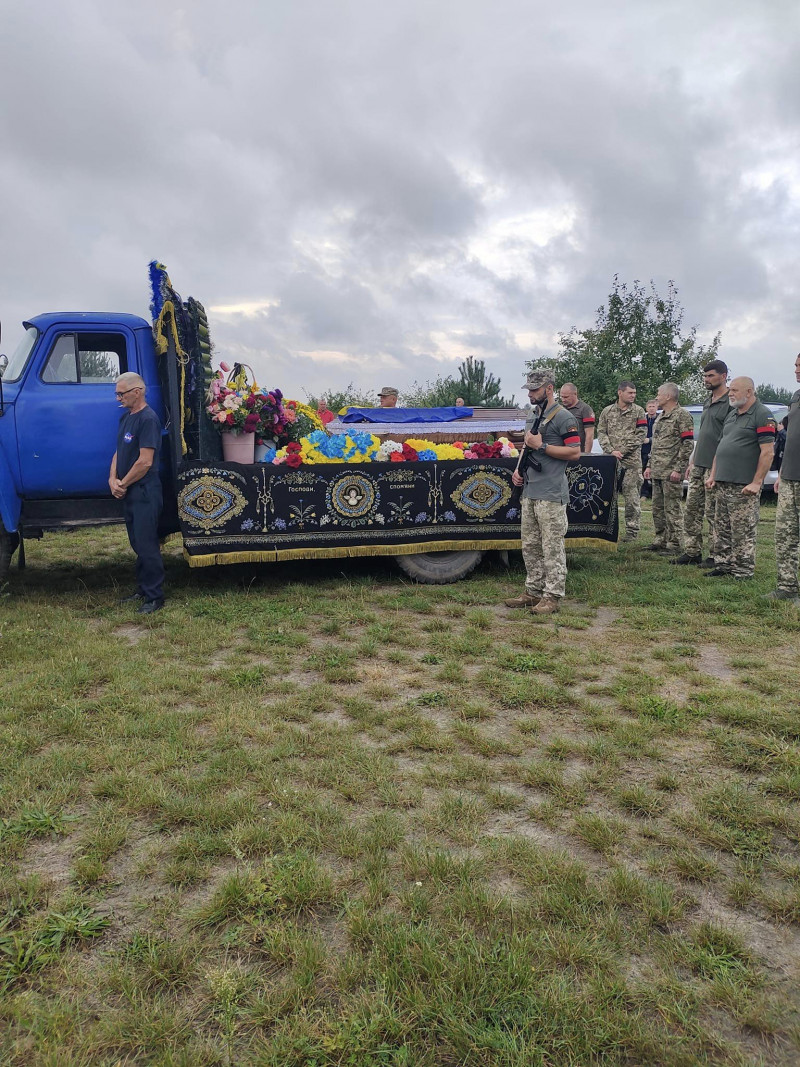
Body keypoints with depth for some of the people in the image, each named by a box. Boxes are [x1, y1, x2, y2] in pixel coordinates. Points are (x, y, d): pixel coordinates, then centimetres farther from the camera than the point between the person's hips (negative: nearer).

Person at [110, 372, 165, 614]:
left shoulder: (148, 419, -15)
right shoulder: (126, 417, 13)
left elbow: (145, 461, -20)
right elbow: (119, 451, 16)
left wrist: (123, 483, -10)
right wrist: (113, 479, 0)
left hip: (144, 492, -9)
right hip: (127, 493, 9)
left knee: (147, 546, -4)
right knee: (137, 544, 16)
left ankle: (155, 597, 5)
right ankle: (143, 589, 27)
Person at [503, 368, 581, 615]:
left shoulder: (563, 418, -9)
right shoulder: (532, 415, 18)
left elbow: (574, 452, -14)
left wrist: (541, 446, -16)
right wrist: (519, 469, 12)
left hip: (551, 495, -9)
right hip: (529, 491, 9)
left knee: (552, 548, -3)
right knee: (530, 546, 13)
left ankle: (552, 596, 3)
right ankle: (533, 591, 23)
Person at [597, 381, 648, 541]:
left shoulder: (638, 411, 5)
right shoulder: (607, 411, 11)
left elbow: (640, 435, -2)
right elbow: (601, 433, 6)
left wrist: (622, 452, -10)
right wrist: (611, 451, -9)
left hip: (632, 461, -2)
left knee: (632, 496, -2)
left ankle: (632, 531, 5)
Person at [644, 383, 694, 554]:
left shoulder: (682, 415, -9)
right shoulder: (661, 417, 20)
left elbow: (688, 444, -15)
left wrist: (678, 469, -19)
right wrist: (650, 466, 20)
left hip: (671, 473, -9)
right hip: (657, 472, 9)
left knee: (672, 509, -5)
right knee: (658, 508, 13)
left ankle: (675, 544, 2)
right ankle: (661, 540, 23)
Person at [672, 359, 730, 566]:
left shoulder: (730, 402, -10)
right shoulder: (707, 402, 17)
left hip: (715, 466, -9)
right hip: (699, 465, 9)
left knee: (712, 512, -2)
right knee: (691, 509, 9)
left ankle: (716, 555, 8)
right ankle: (692, 552, 17)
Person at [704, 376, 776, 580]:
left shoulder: (763, 416, -9)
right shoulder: (731, 414, 17)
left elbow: (767, 451, -15)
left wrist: (757, 482, -18)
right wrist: (713, 475, 16)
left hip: (744, 486, -8)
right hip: (722, 484, 8)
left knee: (743, 531, -3)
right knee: (723, 529, 13)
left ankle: (742, 572, 4)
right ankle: (723, 566, 22)